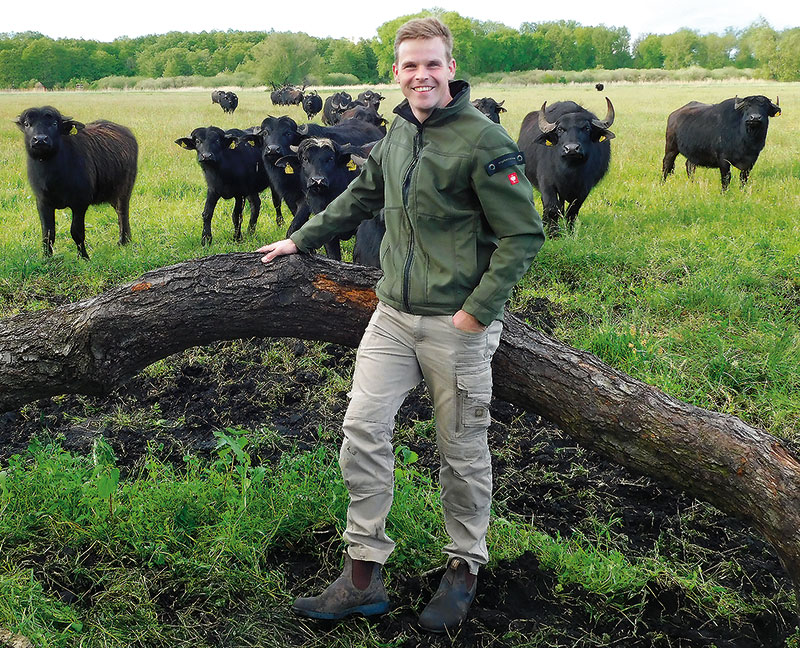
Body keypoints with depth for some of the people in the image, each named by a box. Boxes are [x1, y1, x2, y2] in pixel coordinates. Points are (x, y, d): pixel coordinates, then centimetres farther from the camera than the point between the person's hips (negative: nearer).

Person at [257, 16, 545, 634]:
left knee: (462, 450, 7)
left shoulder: (483, 140, -12)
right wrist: (299, 240, 29)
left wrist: (478, 310, -16)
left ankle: (464, 570, 28)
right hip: (393, 314, 6)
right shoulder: (398, 133, 10)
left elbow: (523, 235, -13)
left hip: (456, 325, -6)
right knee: (363, 428, 1)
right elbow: (361, 197, 26)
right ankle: (364, 576, 12)